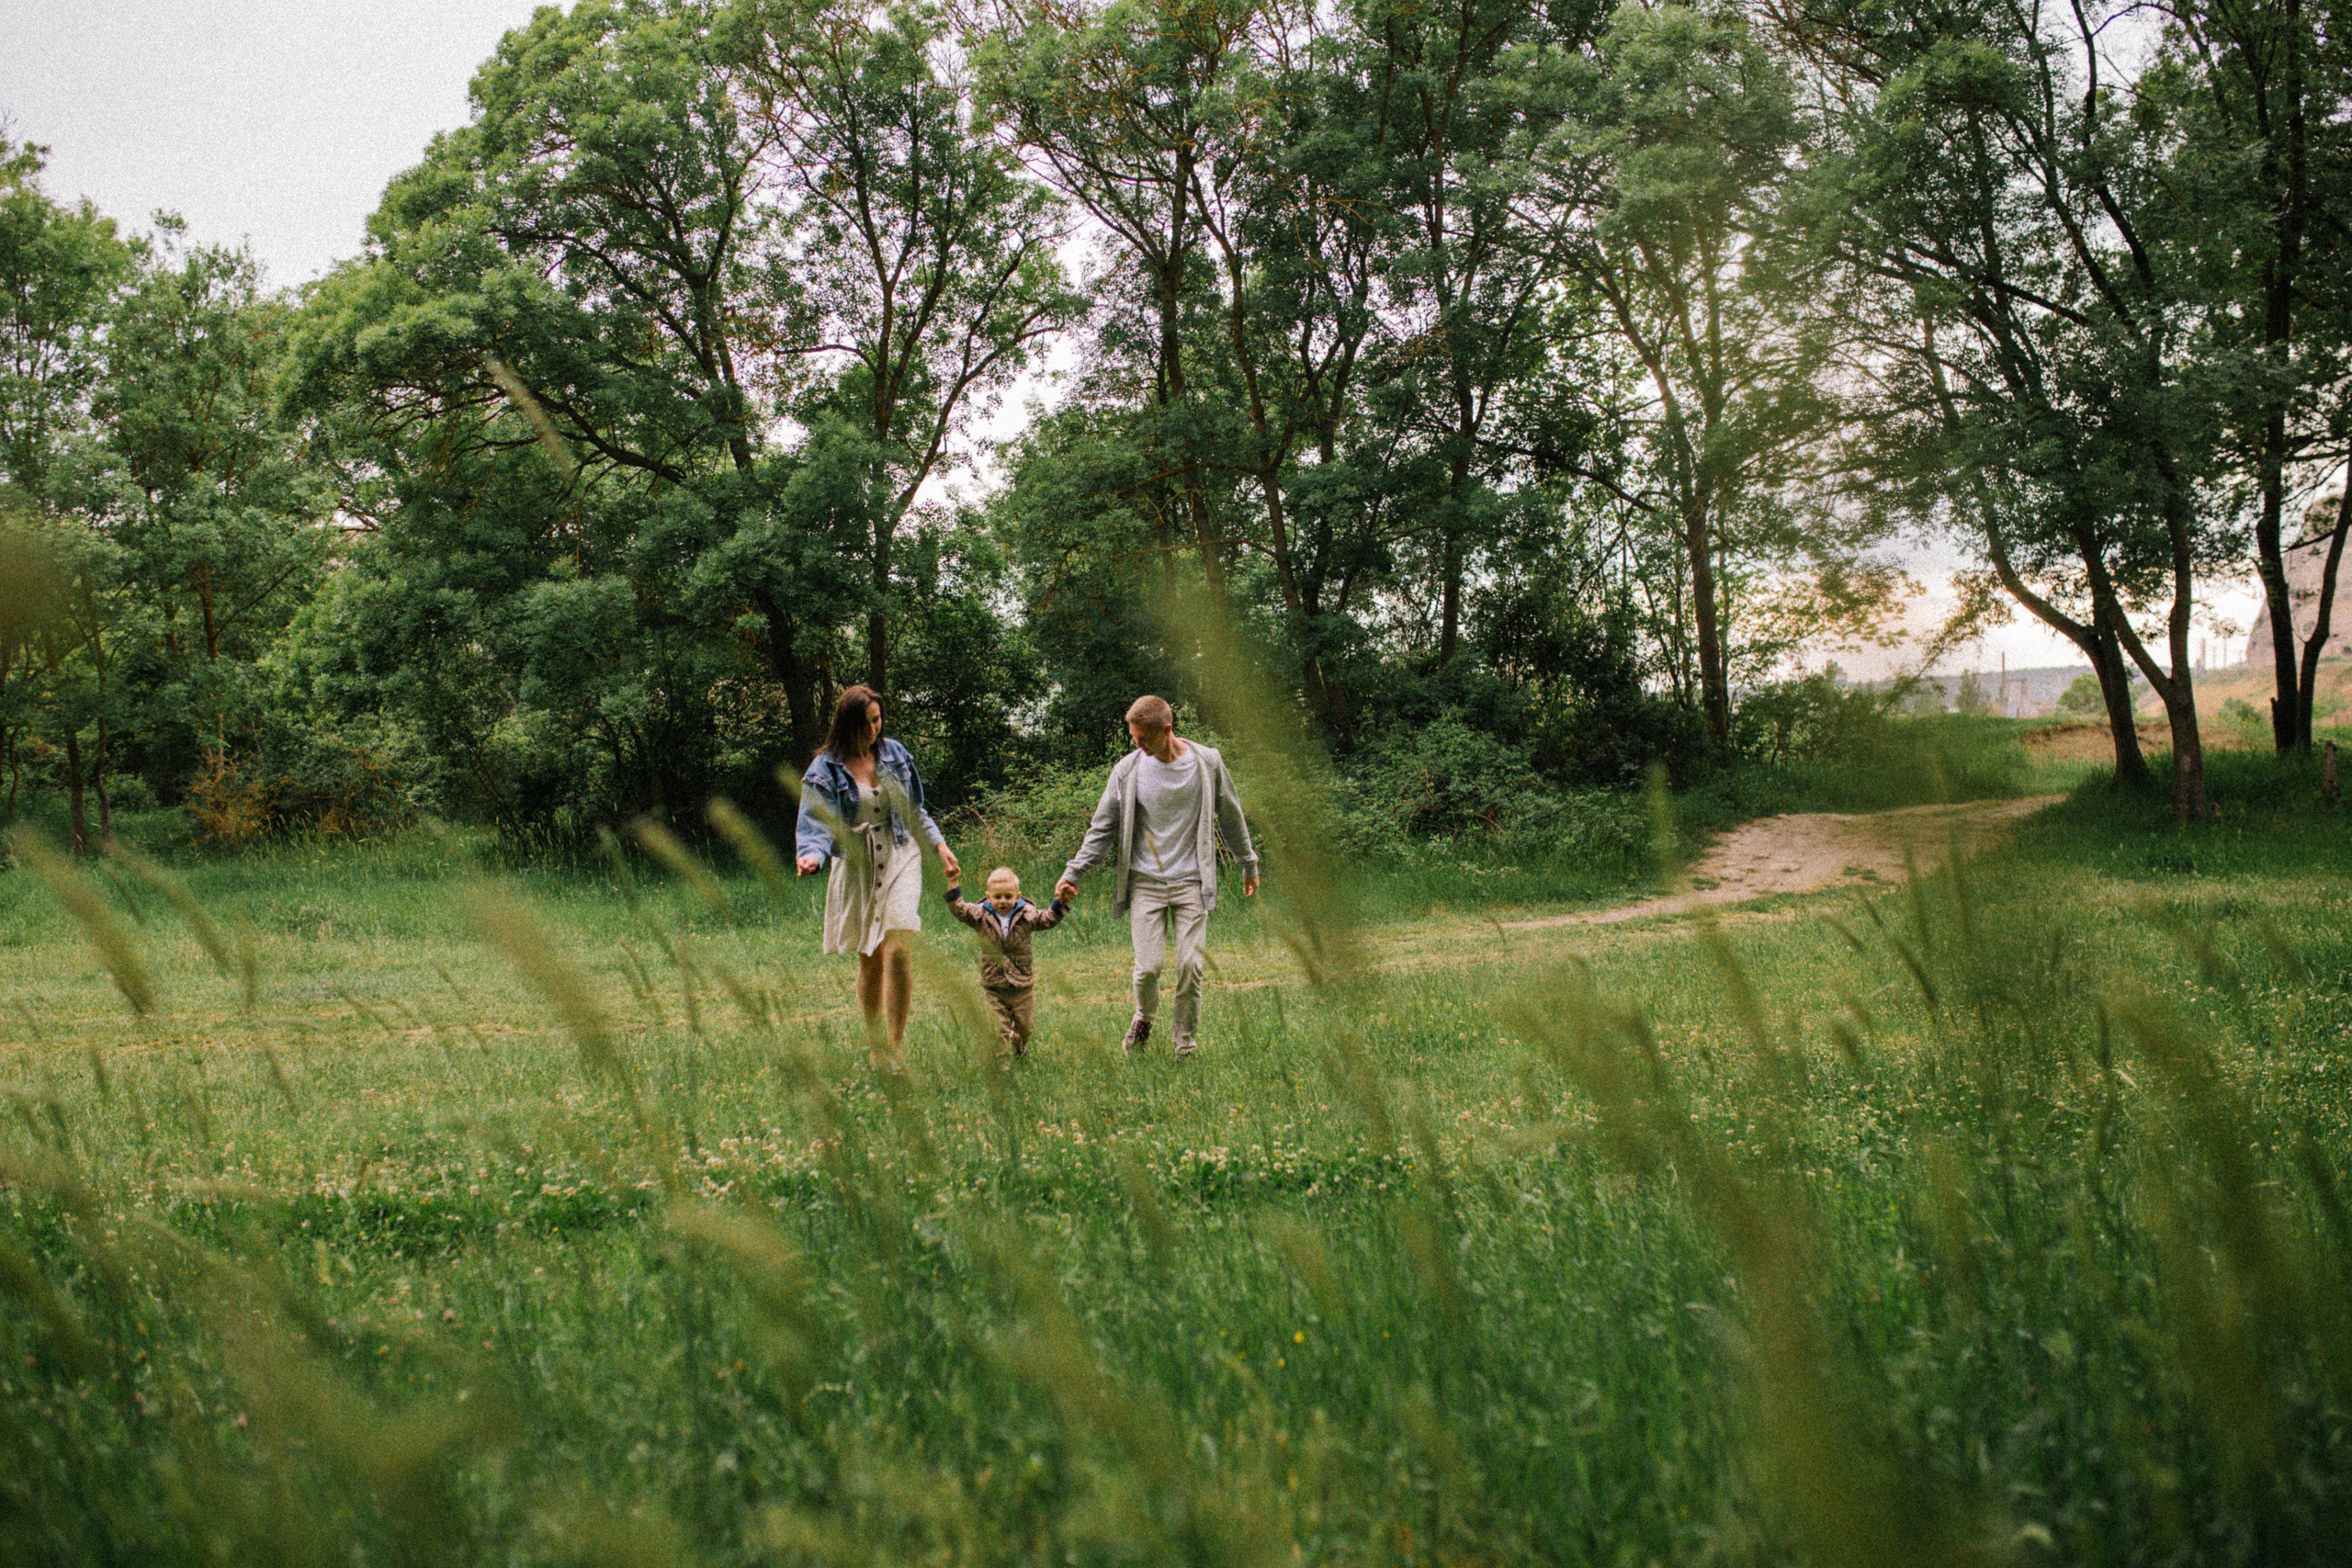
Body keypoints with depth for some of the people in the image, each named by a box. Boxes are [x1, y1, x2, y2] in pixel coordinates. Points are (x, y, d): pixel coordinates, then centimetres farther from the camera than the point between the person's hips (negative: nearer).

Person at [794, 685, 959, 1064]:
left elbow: (915, 811, 19)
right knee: (869, 960, 5)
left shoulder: (895, 755, 7)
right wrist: (811, 856, -29)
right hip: (856, 869, -1)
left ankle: (896, 1047, -12)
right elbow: (816, 823, -10)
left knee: (897, 950, -15)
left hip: (900, 861, 1)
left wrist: (940, 845, 14)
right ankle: (873, 1044, 21)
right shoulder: (826, 769, -4)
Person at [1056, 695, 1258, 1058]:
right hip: (1145, 882, 0)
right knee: (1149, 966, -9)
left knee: (1191, 965, -6)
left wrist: (1249, 865, 21)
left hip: (1191, 882, 0)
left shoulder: (1207, 762, -1)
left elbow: (1231, 816, 13)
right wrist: (1073, 872, 0)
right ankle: (1144, 1016, 24)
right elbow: (1103, 828, 7)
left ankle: (1185, 1041, 13)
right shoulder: (1128, 770, -1)